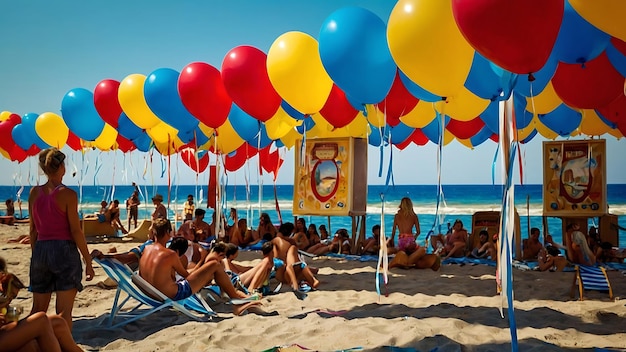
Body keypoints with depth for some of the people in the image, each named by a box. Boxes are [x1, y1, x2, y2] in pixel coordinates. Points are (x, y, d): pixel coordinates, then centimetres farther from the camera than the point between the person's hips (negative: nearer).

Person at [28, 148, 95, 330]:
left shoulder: (34, 192, 6)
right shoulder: (67, 194, -9)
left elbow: (33, 230, 10)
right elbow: (76, 230, -11)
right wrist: (88, 262, -6)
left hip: (40, 251, 5)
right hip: (64, 251, -5)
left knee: (38, 309, 17)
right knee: (64, 311, -1)